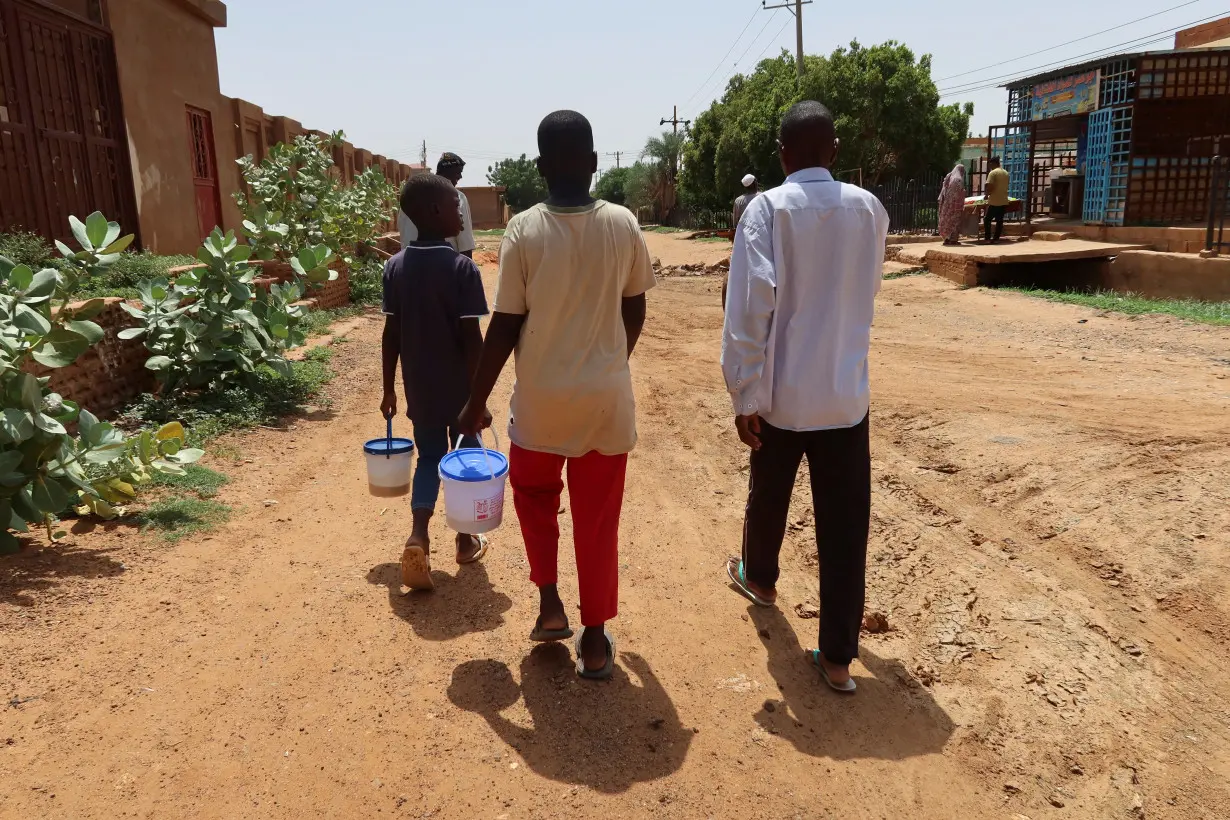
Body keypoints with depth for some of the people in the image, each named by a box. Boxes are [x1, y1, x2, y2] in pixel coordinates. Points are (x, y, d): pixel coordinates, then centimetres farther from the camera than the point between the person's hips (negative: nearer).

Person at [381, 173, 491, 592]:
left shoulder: (395, 267, -1)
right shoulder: (462, 268, -16)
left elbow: (391, 335, 2)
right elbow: (472, 339, -17)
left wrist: (389, 389, 11)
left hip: (419, 387, 4)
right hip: (459, 387, -4)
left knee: (429, 457, 16)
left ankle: (419, 536, -4)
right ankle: (466, 540, 27)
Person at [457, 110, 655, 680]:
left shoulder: (524, 230, -12)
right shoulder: (624, 225, -5)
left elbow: (505, 327, -10)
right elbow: (635, 313, 5)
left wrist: (476, 403, 0)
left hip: (542, 396, -1)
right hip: (608, 396, 2)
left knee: (532, 490, 25)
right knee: (598, 517, 11)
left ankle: (549, 603, 21)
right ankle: (594, 641, 19)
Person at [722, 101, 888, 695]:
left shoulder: (767, 208, -9)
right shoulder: (869, 209, 4)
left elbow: (750, 305, -17)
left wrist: (743, 394, -12)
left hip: (781, 391, -2)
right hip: (846, 393, 2)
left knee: (768, 496, 22)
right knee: (845, 526, 5)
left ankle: (759, 578, 48)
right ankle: (837, 657, 10)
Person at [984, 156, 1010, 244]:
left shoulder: (993, 173, -11)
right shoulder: (1006, 173, 11)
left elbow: (989, 187, -17)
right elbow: (1005, 187, 16)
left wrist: (987, 195, 0)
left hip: (994, 202, -6)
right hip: (1004, 201, 6)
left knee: (987, 220, 5)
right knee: (999, 221, 9)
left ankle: (987, 238, 2)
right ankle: (996, 238, 11)